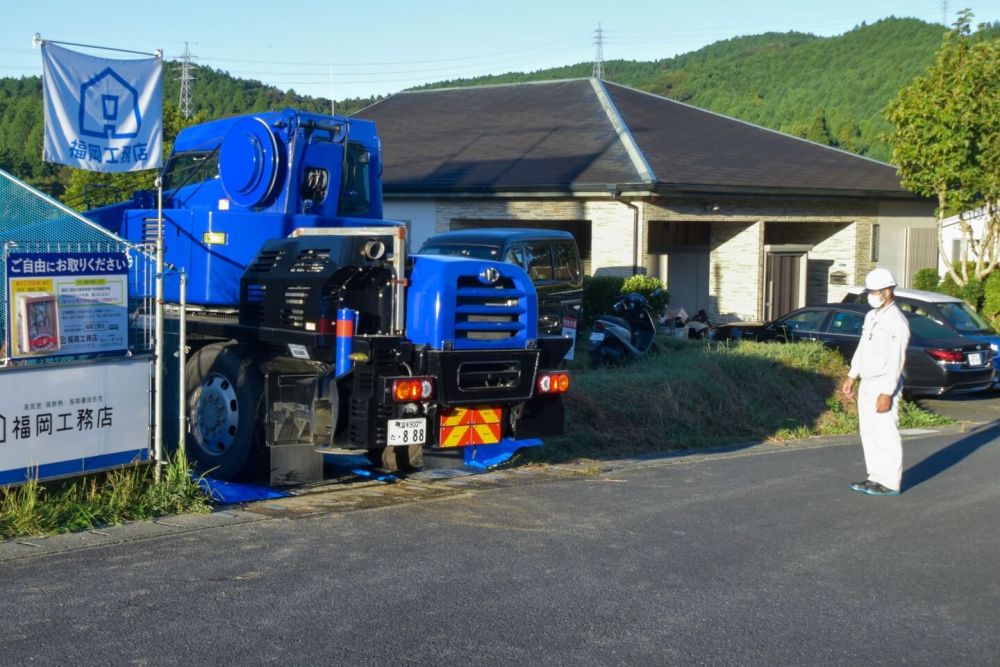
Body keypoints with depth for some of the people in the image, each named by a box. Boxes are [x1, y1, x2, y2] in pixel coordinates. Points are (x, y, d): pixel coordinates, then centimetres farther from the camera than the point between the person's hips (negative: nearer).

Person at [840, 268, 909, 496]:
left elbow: (896, 360, -20)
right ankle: (876, 477, 20)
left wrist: (887, 393, -23)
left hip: (884, 386, -9)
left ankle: (890, 483, 2)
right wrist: (852, 377, 19)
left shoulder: (896, 321, -16)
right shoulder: (872, 316, 12)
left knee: (886, 435, -4)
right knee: (869, 434, 12)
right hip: (867, 384, 9)